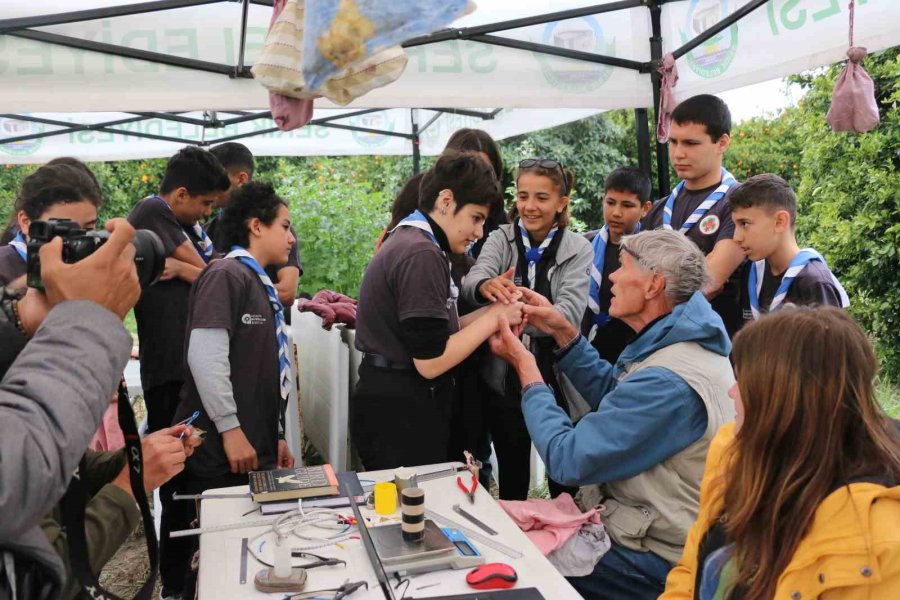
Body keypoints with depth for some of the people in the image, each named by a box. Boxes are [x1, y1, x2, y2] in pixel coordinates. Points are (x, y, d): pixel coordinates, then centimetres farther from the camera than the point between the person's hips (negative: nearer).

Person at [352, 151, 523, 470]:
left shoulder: (409, 240, 13)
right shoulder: (422, 253, -19)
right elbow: (430, 362, -21)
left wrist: (493, 313, 2)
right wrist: (493, 317, -11)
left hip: (393, 402, 10)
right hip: (402, 413, -10)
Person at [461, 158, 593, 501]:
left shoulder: (579, 249, -5)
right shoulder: (500, 240, 0)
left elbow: (570, 313, -19)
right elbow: (470, 282, -20)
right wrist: (485, 287, -44)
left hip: (558, 381, -1)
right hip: (504, 381, 2)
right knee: (511, 481, 16)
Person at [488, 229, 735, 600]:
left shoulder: (668, 382, -32)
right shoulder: (682, 340, 2)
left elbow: (565, 459, -26)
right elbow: (614, 396, 15)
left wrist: (526, 369, -14)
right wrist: (563, 333, 5)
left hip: (652, 558, -9)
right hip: (643, 526, 9)